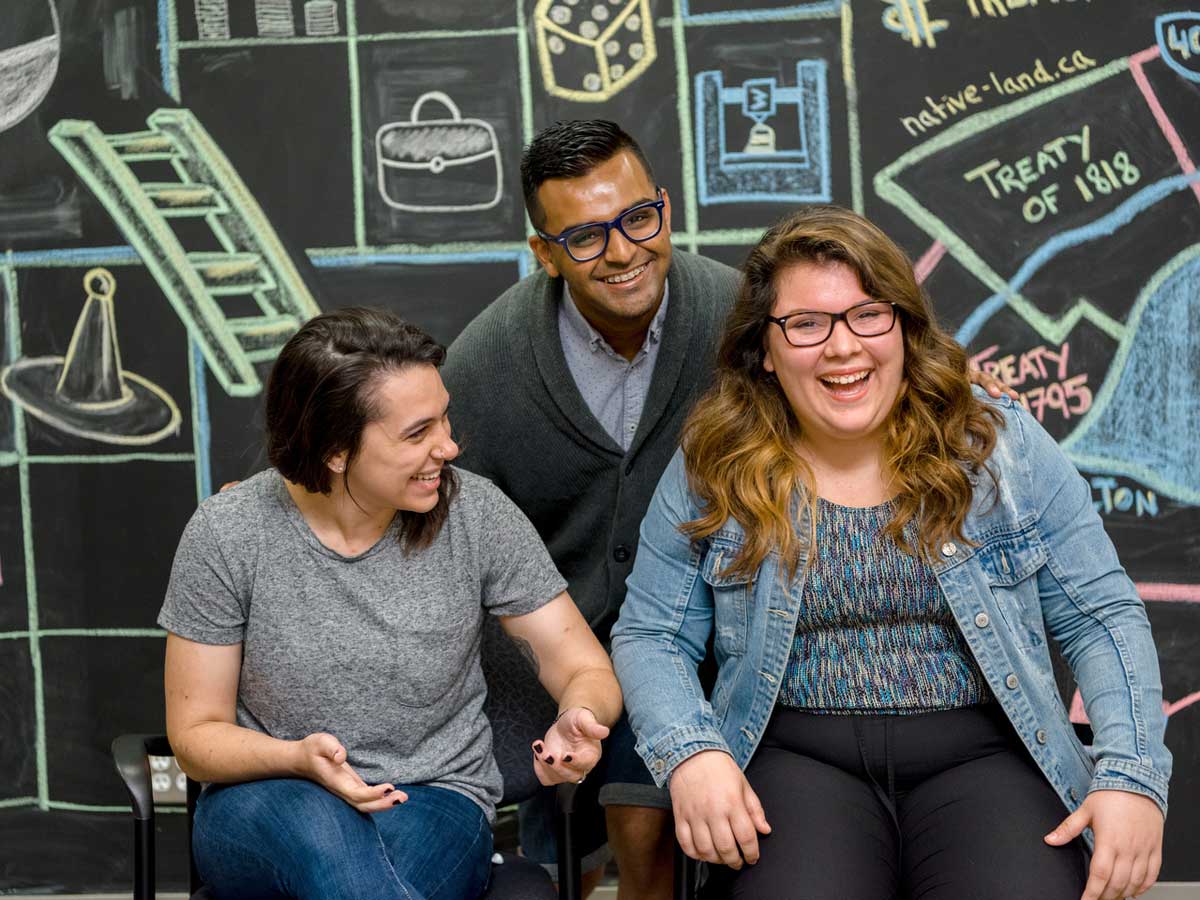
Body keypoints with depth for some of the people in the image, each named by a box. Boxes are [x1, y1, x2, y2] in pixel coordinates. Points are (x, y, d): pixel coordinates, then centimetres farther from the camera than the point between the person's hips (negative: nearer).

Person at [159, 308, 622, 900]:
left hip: (434, 805, 0)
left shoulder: (476, 514, -6)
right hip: (265, 802, 0)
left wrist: (579, 721, -25)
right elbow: (196, 736, -1)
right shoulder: (225, 535, -8)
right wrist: (299, 758, -23)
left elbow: (587, 672, 1)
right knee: (310, 821, -37)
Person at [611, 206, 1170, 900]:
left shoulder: (1003, 448, 4)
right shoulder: (711, 473, 5)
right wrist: (691, 754, -12)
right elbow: (650, 637, 8)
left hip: (982, 755, 1)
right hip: (796, 757, 0)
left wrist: (1132, 773, -10)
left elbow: (1105, 618, 5)